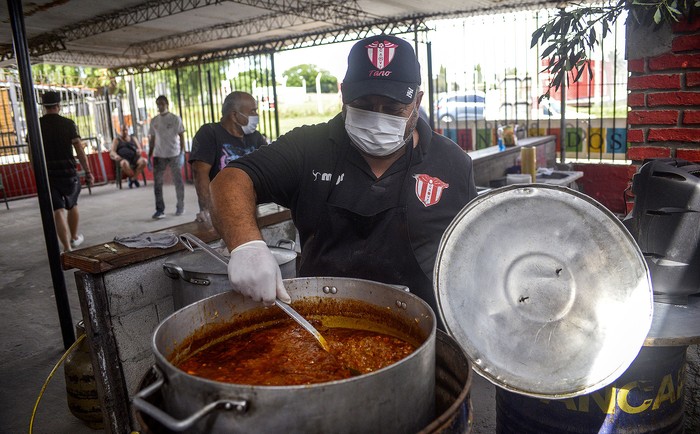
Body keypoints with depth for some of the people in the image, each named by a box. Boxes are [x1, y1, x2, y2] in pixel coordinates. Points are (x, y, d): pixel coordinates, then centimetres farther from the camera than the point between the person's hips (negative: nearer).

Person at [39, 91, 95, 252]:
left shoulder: (37, 125, 0)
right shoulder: (68, 124, -5)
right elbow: (79, 150, -10)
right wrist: (88, 172, -6)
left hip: (48, 175, 0)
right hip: (68, 172, 0)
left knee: (58, 211, 0)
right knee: (72, 205, 20)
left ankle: (67, 247, -7)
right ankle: (74, 238, 37)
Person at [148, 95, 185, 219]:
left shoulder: (175, 118, -2)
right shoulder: (154, 121, 9)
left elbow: (181, 136, -3)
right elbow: (152, 139, 13)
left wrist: (182, 153, -12)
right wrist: (149, 156, 8)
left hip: (174, 154, -3)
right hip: (158, 155, 4)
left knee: (178, 181, 5)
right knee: (157, 182, -1)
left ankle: (180, 206, 19)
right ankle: (160, 210, 3)